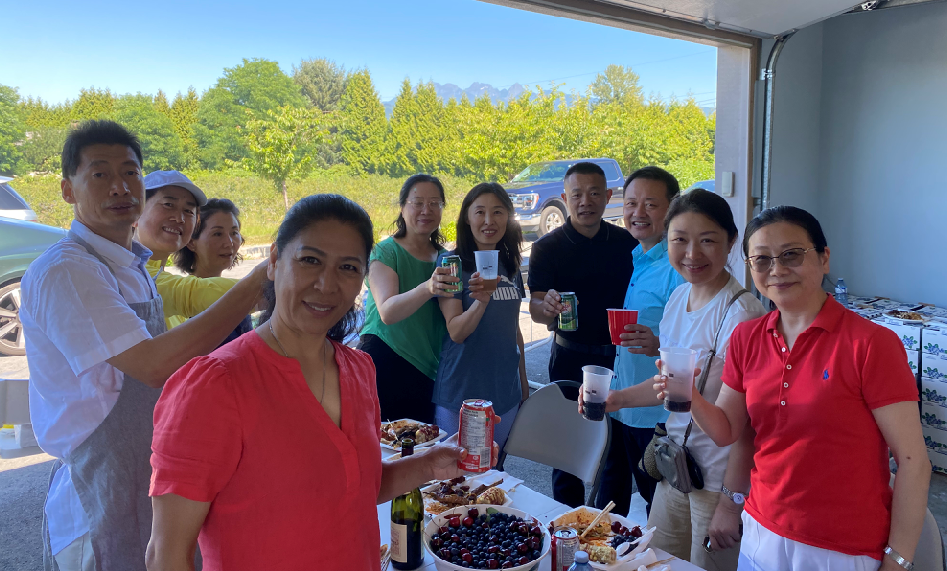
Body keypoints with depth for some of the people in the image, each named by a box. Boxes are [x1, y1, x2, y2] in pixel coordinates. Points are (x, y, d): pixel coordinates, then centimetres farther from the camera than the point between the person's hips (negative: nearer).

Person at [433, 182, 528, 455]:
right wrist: (481, 301, -34)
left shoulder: (510, 267, 7)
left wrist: (523, 381, 18)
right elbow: (456, 332, -17)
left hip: (505, 391, 5)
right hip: (462, 390, -5)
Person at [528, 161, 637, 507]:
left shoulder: (627, 242, 4)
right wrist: (548, 306, -35)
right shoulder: (547, 247, -4)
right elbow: (535, 309, -12)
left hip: (619, 356, 3)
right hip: (571, 358, -2)